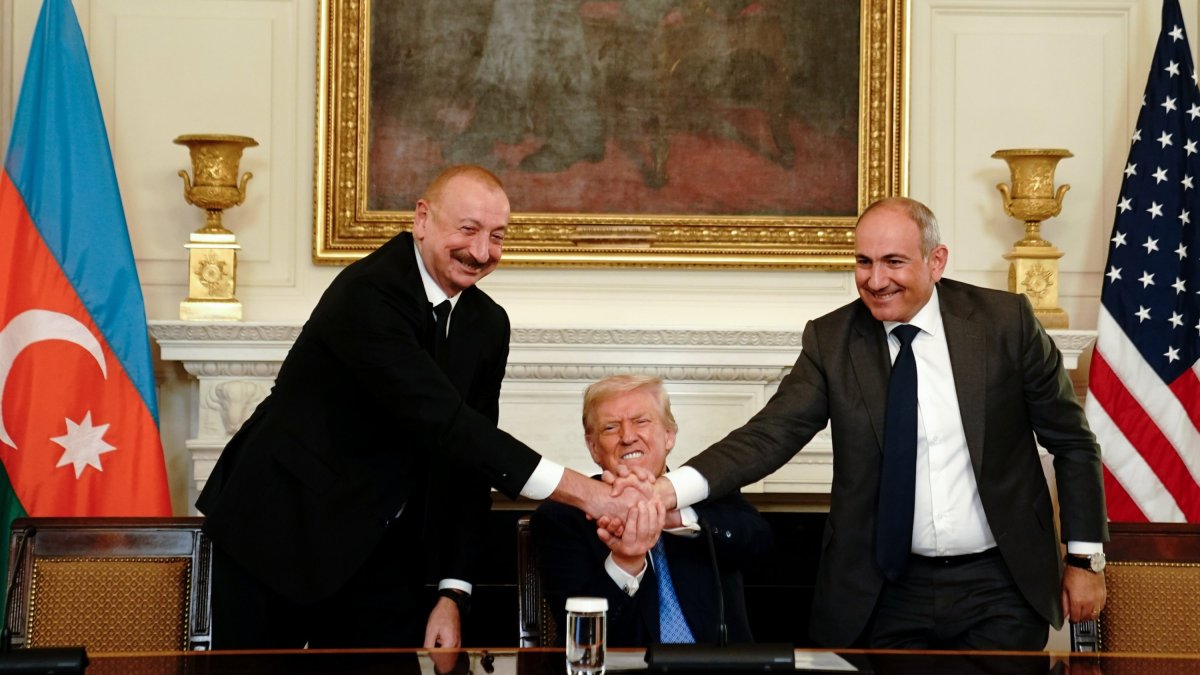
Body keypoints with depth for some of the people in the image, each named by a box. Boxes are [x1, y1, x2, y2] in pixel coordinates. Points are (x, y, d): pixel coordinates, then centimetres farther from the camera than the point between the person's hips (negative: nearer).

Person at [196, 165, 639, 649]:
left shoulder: (488, 325, 2)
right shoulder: (367, 295, -22)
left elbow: (469, 457, 4)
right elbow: (443, 424, -30)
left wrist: (452, 592, -4)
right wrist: (581, 491, -33)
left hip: (379, 552, 6)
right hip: (277, 533, -6)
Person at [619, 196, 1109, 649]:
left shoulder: (1004, 320, -5)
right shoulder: (830, 341, -3)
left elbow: (1072, 441, 3)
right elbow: (771, 434, -13)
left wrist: (1085, 559, 3)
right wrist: (673, 489, -29)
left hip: (999, 592, -1)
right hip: (892, 595, 1)